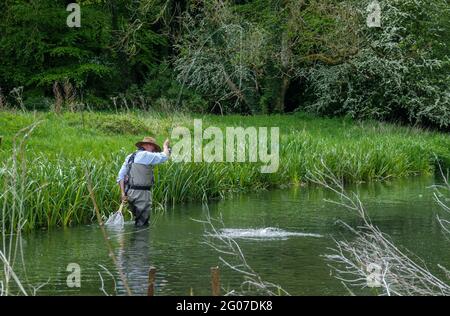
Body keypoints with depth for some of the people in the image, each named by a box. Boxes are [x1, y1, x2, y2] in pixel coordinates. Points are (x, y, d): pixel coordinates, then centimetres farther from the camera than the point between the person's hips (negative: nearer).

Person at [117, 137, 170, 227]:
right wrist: (165, 146, 13)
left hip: (130, 192, 8)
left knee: (138, 221, 18)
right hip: (141, 192, -8)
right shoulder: (145, 155, -7)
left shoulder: (130, 157, 18)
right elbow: (164, 157, -7)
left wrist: (123, 193, 9)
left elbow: (121, 176, 13)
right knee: (142, 224, -5)